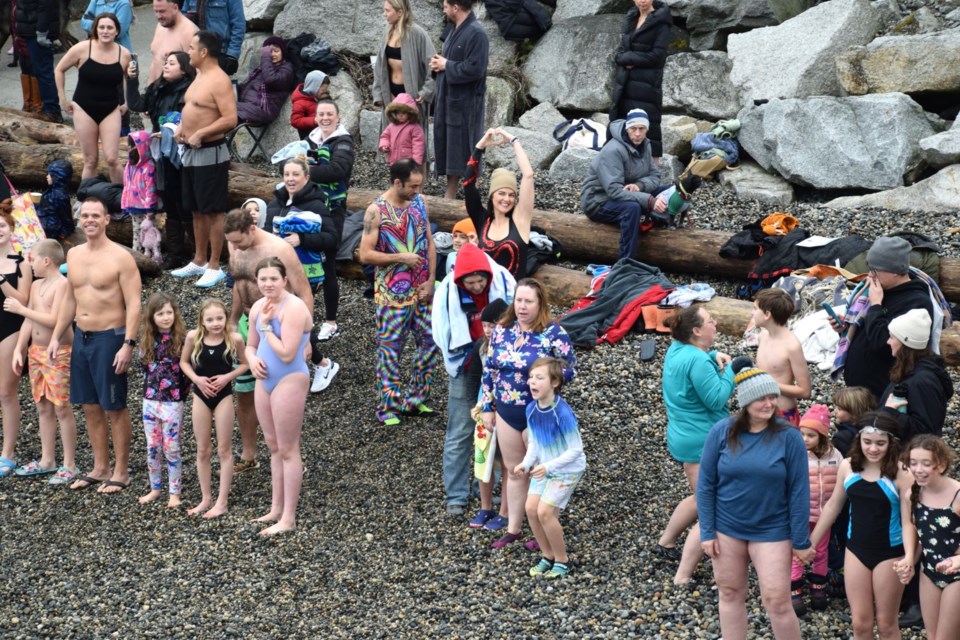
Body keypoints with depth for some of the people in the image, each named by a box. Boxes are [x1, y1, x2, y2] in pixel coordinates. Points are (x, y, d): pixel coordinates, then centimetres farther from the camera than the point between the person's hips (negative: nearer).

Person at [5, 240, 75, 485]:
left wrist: (20, 308, -15)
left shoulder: (62, 284, -14)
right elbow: (29, 321, 14)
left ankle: (69, 465, 2)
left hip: (58, 354, -8)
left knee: (62, 409, -4)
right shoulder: (36, 285, 11)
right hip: (36, 352, 8)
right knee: (43, 408, 13)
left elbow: (54, 320, -22)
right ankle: (47, 460, 22)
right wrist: (19, 349, 7)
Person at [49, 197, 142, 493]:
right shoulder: (74, 255, 9)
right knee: (90, 407, 12)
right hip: (81, 337, 7)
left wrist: (128, 344, -22)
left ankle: (121, 472, 10)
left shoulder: (120, 257, -11)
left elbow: (133, 305, -14)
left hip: (110, 338, -7)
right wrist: (56, 337, 13)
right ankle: (100, 468, 24)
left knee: (115, 408, 0)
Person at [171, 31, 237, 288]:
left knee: (213, 211, -3)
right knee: (197, 210, 16)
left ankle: (214, 267, 2)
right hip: (191, 152, 10)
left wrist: (200, 133, -23)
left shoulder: (219, 81, -16)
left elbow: (230, 119, -23)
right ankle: (199, 261, 26)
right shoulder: (199, 76, 14)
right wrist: (181, 128, 8)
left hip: (210, 153, -10)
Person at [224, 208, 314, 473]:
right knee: (243, 392, 11)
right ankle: (248, 456, 26)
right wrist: (232, 324, 22)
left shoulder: (280, 250, -19)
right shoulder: (235, 248, 2)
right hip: (248, 325, 7)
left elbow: (305, 295, -16)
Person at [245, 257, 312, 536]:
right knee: (273, 446, 16)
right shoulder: (258, 307, 7)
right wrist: (253, 360, -4)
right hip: (265, 380, 9)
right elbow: (251, 346, 18)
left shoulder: (293, 308, -19)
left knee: (288, 450, -3)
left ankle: (288, 518, 2)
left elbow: (287, 353, -24)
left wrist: (266, 326, -16)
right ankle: (276, 508, 27)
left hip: (289, 381, -9)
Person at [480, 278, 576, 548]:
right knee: (514, 471, 15)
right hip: (506, 411, 5)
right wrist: (487, 407, 7)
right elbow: (489, 368, 8)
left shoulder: (553, 333, -13)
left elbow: (570, 368, -9)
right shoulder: (502, 330, 1)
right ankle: (513, 529, 26)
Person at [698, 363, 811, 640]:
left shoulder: (788, 437, -12)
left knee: (777, 602, -2)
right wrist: (707, 532, -4)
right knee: (730, 595, 14)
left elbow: (799, 491, -8)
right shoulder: (722, 431, -9)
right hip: (726, 528, 2)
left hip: (772, 531, -2)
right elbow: (705, 484, -3)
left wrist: (800, 540, -7)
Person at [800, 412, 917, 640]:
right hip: (856, 551, 4)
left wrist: (909, 557, -31)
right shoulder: (848, 467, -4)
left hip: (889, 553, -4)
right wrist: (811, 542, 14)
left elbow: (908, 521, -16)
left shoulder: (901, 473, -17)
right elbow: (833, 506, 9)